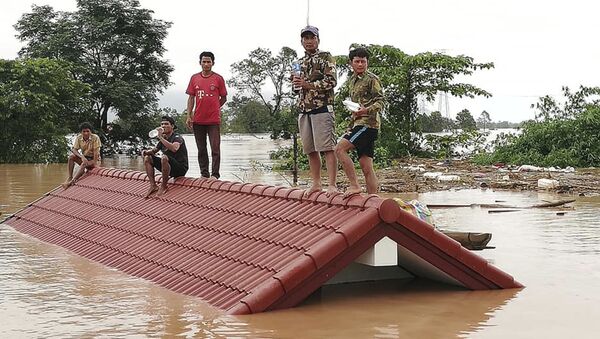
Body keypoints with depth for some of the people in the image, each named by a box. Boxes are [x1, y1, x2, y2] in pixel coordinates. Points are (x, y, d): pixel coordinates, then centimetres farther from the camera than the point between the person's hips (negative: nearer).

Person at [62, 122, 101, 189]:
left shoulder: (95, 138, -17)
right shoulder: (79, 138, -5)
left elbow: (96, 152, -20)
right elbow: (74, 149, -11)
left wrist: (95, 164, -26)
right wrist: (82, 157, -29)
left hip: (94, 159, -5)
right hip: (84, 158, 5)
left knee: (84, 164, -34)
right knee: (71, 156, -20)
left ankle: (72, 181, -38)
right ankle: (70, 177, -21)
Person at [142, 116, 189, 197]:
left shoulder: (177, 138, -12)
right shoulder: (163, 139, 12)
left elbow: (174, 148, -35)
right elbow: (154, 151, 23)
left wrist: (161, 137, -32)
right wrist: (146, 152, -1)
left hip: (181, 168, -8)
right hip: (169, 168, 8)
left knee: (164, 158, -36)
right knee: (147, 158, 3)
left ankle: (163, 186, -21)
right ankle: (153, 185, -4)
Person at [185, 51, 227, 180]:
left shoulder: (218, 78, 1)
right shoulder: (194, 78, 8)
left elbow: (223, 98, 7)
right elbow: (191, 98, 9)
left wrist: (213, 108, 1)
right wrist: (189, 116, 2)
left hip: (214, 120, -3)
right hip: (198, 120, 3)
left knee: (215, 148, -5)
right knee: (201, 149, 9)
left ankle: (214, 175, -1)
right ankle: (204, 174, 16)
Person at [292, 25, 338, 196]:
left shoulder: (325, 57, 0)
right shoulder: (300, 62, 20)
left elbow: (331, 81, -11)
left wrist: (308, 84, -14)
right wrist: (296, 82, 3)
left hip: (322, 108, -7)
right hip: (304, 110, 7)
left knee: (327, 148, -10)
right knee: (311, 150, 9)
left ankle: (332, 185, -12)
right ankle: (316, 184, 16)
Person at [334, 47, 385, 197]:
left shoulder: (372, 79, -4)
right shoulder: (352, 80, 21)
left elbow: (381, 101, -13)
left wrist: (367, 110, -30)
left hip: (368, 123, -8)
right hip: (358, 123, 8)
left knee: (340, 149, -21)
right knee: (366, 167, 4)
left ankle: (354, 185, -19)